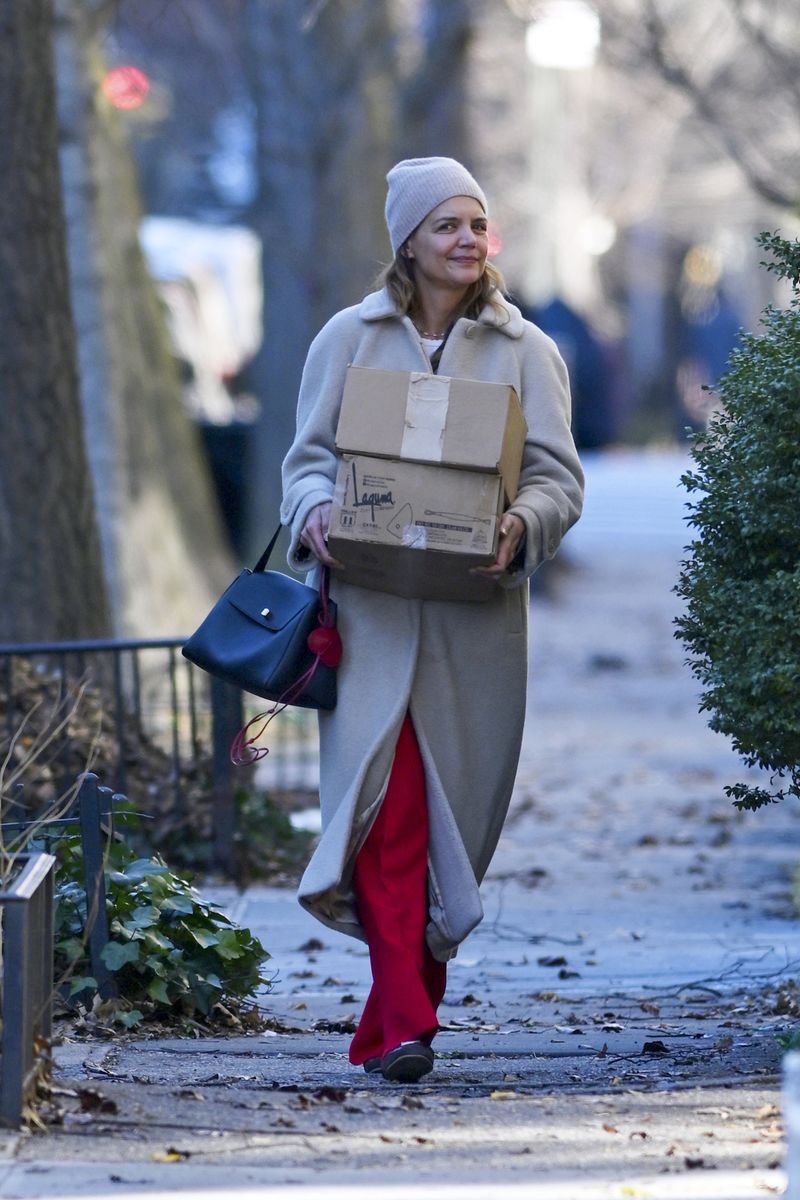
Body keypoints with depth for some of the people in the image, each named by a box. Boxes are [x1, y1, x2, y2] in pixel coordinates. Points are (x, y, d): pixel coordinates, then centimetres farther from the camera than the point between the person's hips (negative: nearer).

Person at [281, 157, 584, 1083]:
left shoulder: (524, 351, 8)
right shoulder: (350, 339, 8)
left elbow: (559, 479, 3)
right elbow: (309, 455, 9)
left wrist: (519, 528, -18)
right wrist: (315, 514, -13)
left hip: (476, 617, 2)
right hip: (371, 613, -1)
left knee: (454, 817, 4)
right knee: (388, 807, -15)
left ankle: (394, 1021, 18)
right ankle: (404, 1021, -19)